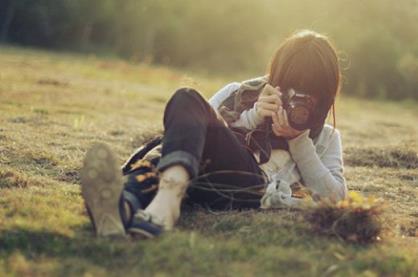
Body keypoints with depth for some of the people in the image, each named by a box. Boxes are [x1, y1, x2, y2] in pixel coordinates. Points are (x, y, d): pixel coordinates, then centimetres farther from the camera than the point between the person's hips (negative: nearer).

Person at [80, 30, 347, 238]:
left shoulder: (324, 137, 26)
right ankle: (127, 201, -54)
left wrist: (299, 140, 2)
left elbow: (335, 196, 11)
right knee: (186, 100, -26)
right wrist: (252, 118, 2)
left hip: (253, 190, -3)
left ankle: (165, 202, -58)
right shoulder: (238, 94, 28)